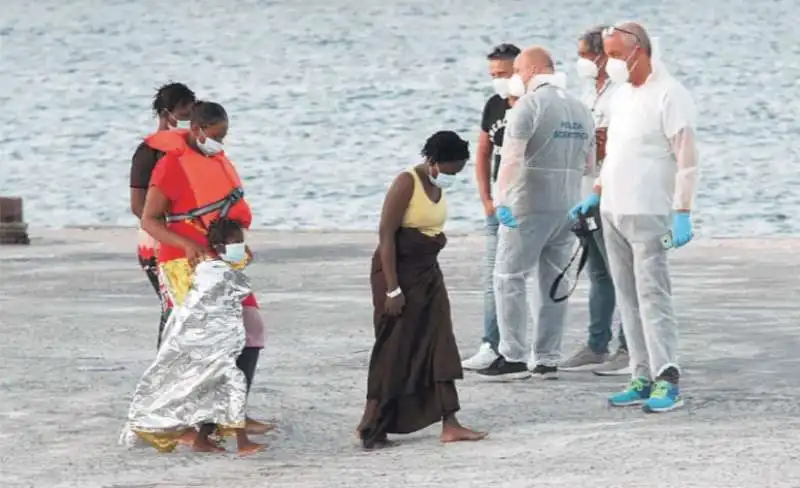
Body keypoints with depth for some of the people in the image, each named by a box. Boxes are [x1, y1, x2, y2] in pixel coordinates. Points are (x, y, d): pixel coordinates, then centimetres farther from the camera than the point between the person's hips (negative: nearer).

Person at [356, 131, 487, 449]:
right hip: (398, 273, -8)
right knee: (393, 351, -2)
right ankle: (370, 427, 7)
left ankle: (449, 424, 0)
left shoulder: (437, 186, 8)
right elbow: (386, 235, -20)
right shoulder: (407, 184, -17)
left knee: (440, 347, 2)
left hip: (428, 274, 8)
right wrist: (392, 289, -22)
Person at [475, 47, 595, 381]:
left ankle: (513, 357, -5)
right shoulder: (580, 109, 13)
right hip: (568, 206, 7)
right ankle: (548, 359, 10)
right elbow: (589, 165, 19)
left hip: (529, 206, -7)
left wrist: (501, 197, -25)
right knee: (553, 283, 10)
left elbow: (512, 156, -21)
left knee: (510, 278, -1)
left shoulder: (530, 105, -10)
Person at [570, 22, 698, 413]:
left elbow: (686, 158, -15)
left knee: (652, 295, -12)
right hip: (613, 212, 8)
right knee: (628, 298, 8)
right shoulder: (621, 95, 15)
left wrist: (682, 213, -20)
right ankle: (643, 378, 11)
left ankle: (667, 381, -14)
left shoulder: (669, 95, -11)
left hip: (649, 215, -8)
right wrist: (596, 195, 20)